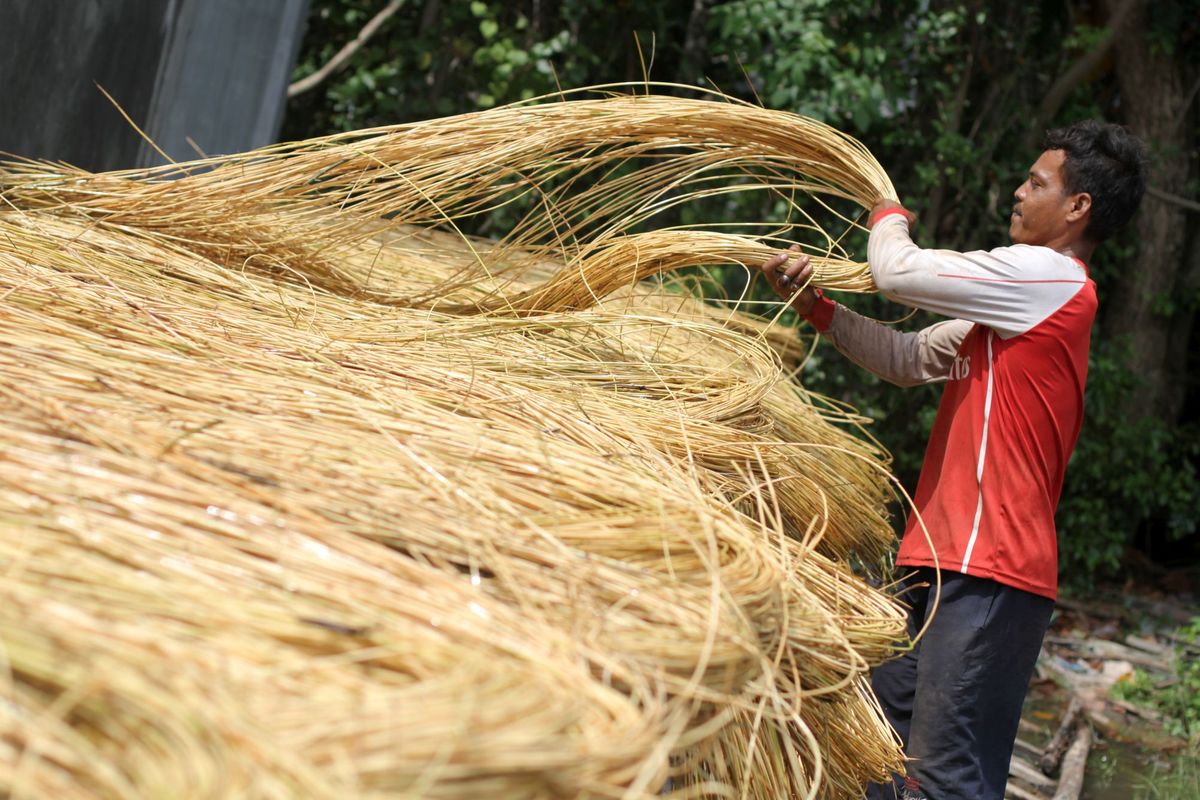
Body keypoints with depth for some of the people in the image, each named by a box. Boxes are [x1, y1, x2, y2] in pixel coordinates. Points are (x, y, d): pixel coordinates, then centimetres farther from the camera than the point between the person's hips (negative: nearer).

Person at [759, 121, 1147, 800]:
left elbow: (899, 272, -12)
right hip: (940, 564, 10)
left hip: (988, 573, -10)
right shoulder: (1016, 301, 22)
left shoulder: (1048, 275, -9)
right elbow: (909, 359, 21)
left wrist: (890, 218, 11)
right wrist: (814, 304, 12)